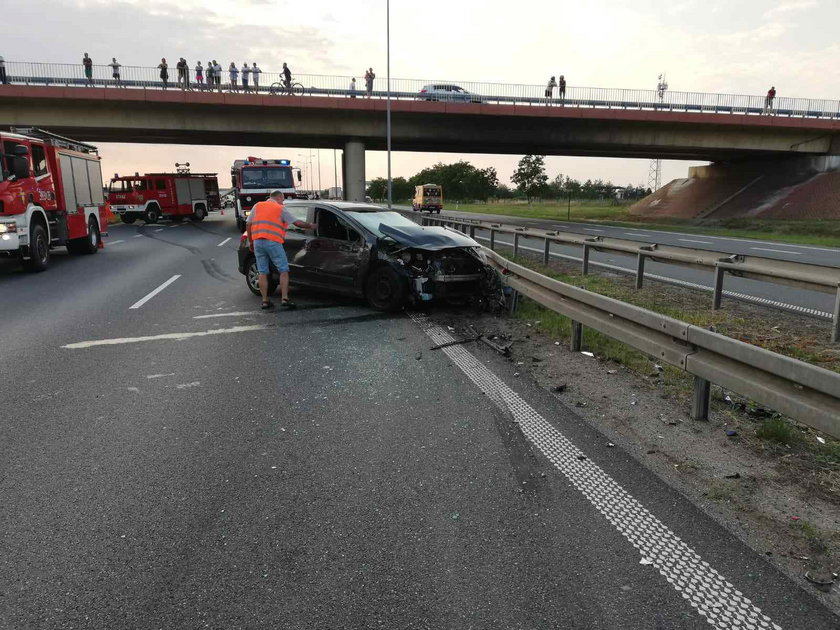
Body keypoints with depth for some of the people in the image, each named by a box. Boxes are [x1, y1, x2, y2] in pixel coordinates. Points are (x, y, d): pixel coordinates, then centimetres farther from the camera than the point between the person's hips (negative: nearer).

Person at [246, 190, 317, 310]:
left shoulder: (257, 206, 17)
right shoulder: (280, 209, 6)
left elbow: (248, 224, 13)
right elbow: (297, 222, 2)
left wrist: (251, 242, 19)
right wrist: (310, 226, 17)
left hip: (257, 242, 5)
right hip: (273, 242, -4)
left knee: (262, 272, 9)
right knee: (284, 271, 3)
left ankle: (265, 301, 9)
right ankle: (285, 299, -6)